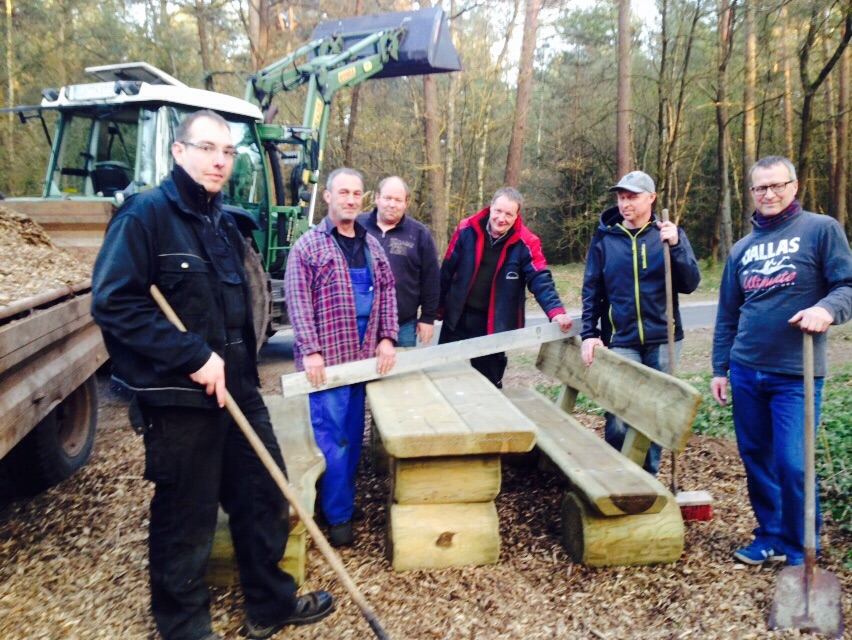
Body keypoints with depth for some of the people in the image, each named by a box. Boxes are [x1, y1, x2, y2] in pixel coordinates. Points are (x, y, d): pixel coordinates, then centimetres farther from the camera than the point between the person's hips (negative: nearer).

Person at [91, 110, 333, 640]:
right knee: (185, 519, 8)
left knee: (265, 498, 14)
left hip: (237, 390, 7)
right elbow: (113, 303, -19)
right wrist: (193, 357, -22)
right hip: (177, 398, -7)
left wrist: (246, 373, 17)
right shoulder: (146, 214, -11)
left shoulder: (224, 225, 13)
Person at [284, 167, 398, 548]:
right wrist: (310, 351, -15)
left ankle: (345, 498, 28)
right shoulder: (308, 245, -3)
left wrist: (387, 338, 1)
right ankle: (339, 516, 9)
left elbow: (387, 291, 13)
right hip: (327, 356, -5)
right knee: (331, 435, -2)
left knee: (354, 433, 13)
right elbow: (297, 300, -9)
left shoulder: (371, 245, 14)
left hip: (364, 353, 6)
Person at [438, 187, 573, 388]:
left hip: (493, 323, -2)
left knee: (489, 382, 11)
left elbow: (540, 279, -18)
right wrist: (438, 307, 6)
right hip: (457, 318, 2)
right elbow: (447, 271, 0)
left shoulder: (526, 243, -12)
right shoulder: (466, 230, -8)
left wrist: (556, 311, -34)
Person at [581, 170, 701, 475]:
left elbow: (690, 284, -4)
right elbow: (591, 290, 4)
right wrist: (589, 333, -3)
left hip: (662, 341, 1)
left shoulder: (669, 234, 4)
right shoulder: (605, 237, 3)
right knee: (619, 419, -7)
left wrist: (675, 246, -17)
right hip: (621, 342, -1)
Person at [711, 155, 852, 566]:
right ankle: (770, 536, 28)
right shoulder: (742, 249, 13)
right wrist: (720, 369, 14)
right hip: (746, 371, 5)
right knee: (755, 458, 11)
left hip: (796, 375, -5)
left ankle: (800, 552, 15)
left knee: (792, 464, -6)